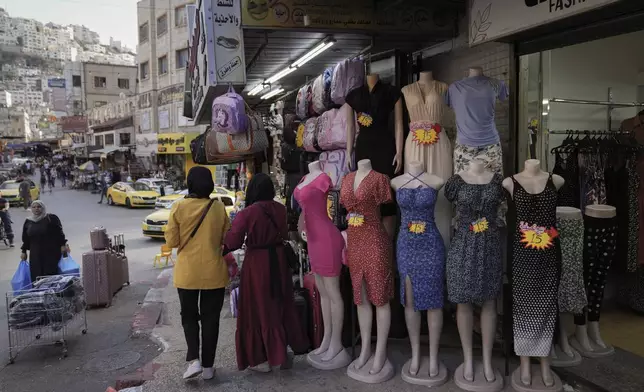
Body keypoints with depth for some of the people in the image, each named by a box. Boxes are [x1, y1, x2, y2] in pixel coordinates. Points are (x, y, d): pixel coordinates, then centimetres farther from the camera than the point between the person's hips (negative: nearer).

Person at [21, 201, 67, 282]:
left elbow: (59, 232, -5)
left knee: (50, 275, -8)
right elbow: (26, 239, 17)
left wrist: (63, 245, -11)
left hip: (52, 252, -4)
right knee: (36, 275, -2)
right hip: (35, 254, 4)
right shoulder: (28, 222, 11)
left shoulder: (51, 218, -4)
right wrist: (24, 252, 17)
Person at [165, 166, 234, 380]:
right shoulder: (219, 207, -5)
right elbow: (226, 239, 3)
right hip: (214, 271, 1)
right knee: (210, 318, 11)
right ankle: (208, 366, 17)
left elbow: (171, 241, -5)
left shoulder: (179, 207, -8)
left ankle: (194, 360, 4)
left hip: (187, 272, -1)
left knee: (189, 316, 17)